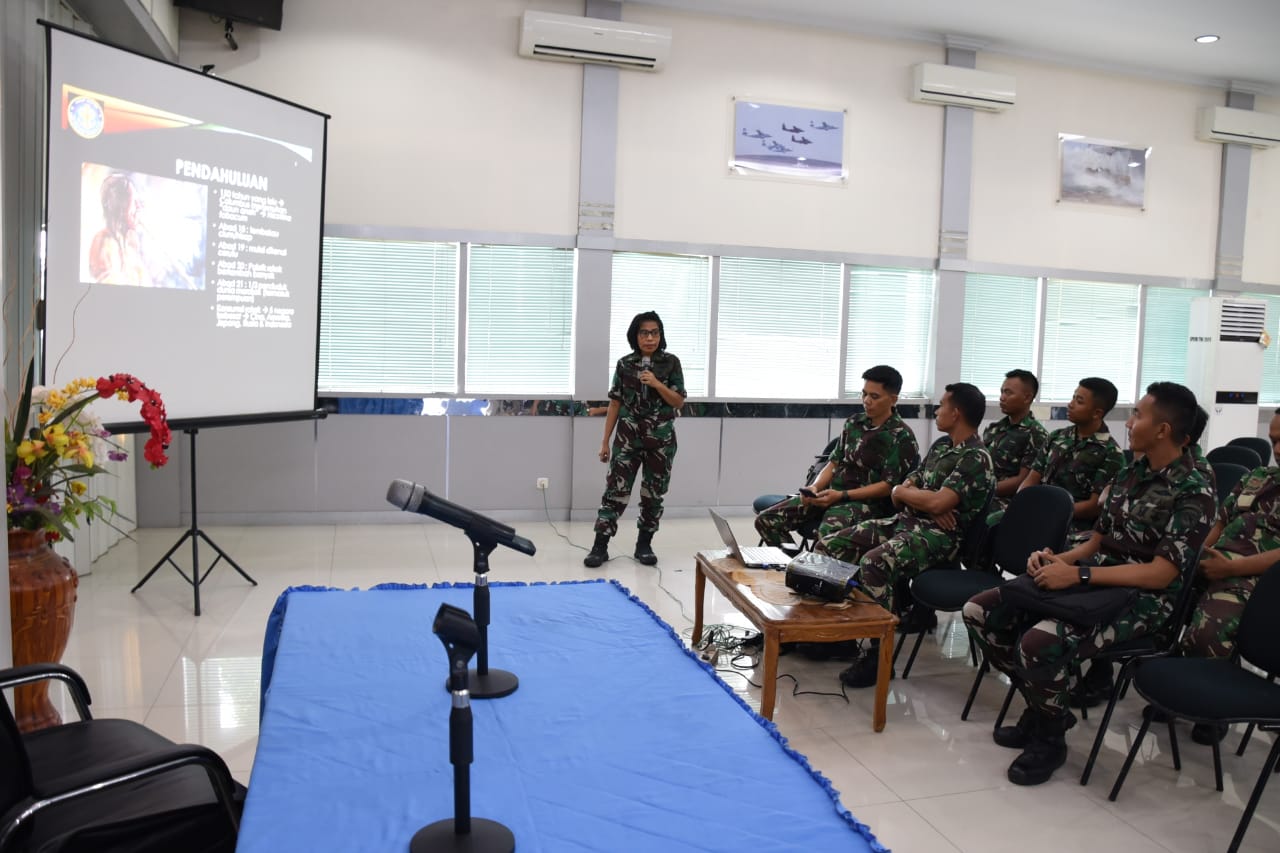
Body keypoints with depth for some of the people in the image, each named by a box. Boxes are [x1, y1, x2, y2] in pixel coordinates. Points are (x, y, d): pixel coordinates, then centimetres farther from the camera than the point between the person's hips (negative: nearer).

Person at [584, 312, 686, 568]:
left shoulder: (671, 363, -1)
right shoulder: (624, 364, 1)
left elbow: (679, 402, -2)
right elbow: (615, 403, 4)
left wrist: (657, 384, -18)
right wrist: (605, 441, 3)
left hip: (661, 439, 0)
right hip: (628, 437, 0)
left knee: (654, 493, 7)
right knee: (616, 489, -4)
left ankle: (644, 545, 20)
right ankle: (600, 546, 0)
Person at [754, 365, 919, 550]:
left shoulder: (902, 437, -6)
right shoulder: (853, 423, 13)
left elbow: (888, 486, -11)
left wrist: (841, 495, -19)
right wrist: (815, 487, -6)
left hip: (867, 503, -7)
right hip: (831, 494, 7)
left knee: (827, 533, -40)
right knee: (767, 520, -9)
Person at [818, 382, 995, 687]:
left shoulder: (976, 458, -11)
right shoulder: (941, 445, 17)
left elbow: (938, 503, -23)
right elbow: (898, 491, 15)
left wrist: (902, 492, -4)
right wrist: (923, 502, -7)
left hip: (937, 535, -9)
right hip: (903, 522, 9)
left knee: (873, 563, -36)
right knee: (827, 547, -5)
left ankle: (880, 654, -22)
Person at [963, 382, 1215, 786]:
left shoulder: (1194, 491, -12)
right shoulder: (1130, 474, 11)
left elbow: (1160, 574, -20)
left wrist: (1077, 575, -25)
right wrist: (1056, 559, -7)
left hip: (1141, 600, -8)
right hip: (1094, 581, 8)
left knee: (1039, 643, -34)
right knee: (980, 612, -6)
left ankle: (1049, 738, -4)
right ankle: (1044, 709, 11)